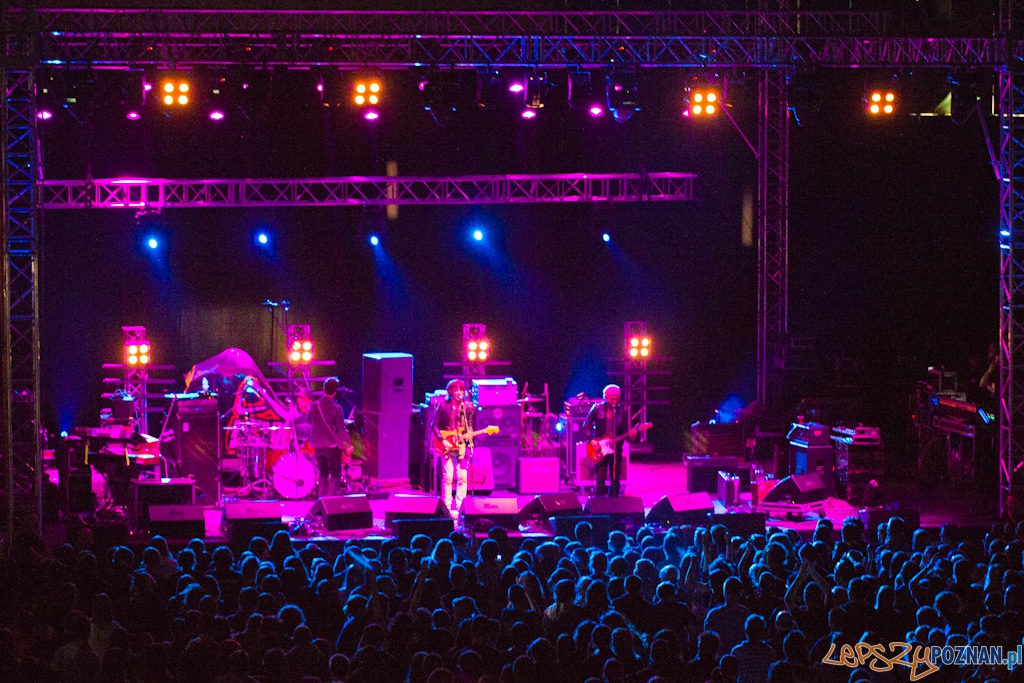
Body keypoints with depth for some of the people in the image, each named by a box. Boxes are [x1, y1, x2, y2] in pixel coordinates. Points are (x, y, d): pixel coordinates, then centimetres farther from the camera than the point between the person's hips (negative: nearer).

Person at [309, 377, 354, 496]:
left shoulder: (314, 406, -4)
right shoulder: (337, 409, -15)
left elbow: (309, 424, 7)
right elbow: (341, 430, -13)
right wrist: (348, 445, -4)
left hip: (318, 446, 4)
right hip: (332, 446, -4)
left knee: (322, 474, 16)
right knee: (335, 475, 3)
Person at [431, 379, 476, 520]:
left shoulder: (469, 407, 5)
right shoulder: (444, 406, -1)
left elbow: (471, 426, 8)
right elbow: (434, 425, 0)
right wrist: (442, 440, -11)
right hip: (446, 445, -2)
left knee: (462, 477, -3)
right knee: (448, 477, -6)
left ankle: (458, 508, 4)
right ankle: (447, 508, 0)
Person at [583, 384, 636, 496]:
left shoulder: (622, 412, 1)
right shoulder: (597, 409, -3)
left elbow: (624, 431, 2)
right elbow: (586, 425, 3)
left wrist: (630, 434, -21)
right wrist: (592, 440, -9)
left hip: (616, 449, 2)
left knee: (616, 479, 4)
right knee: (600, 478, -7)